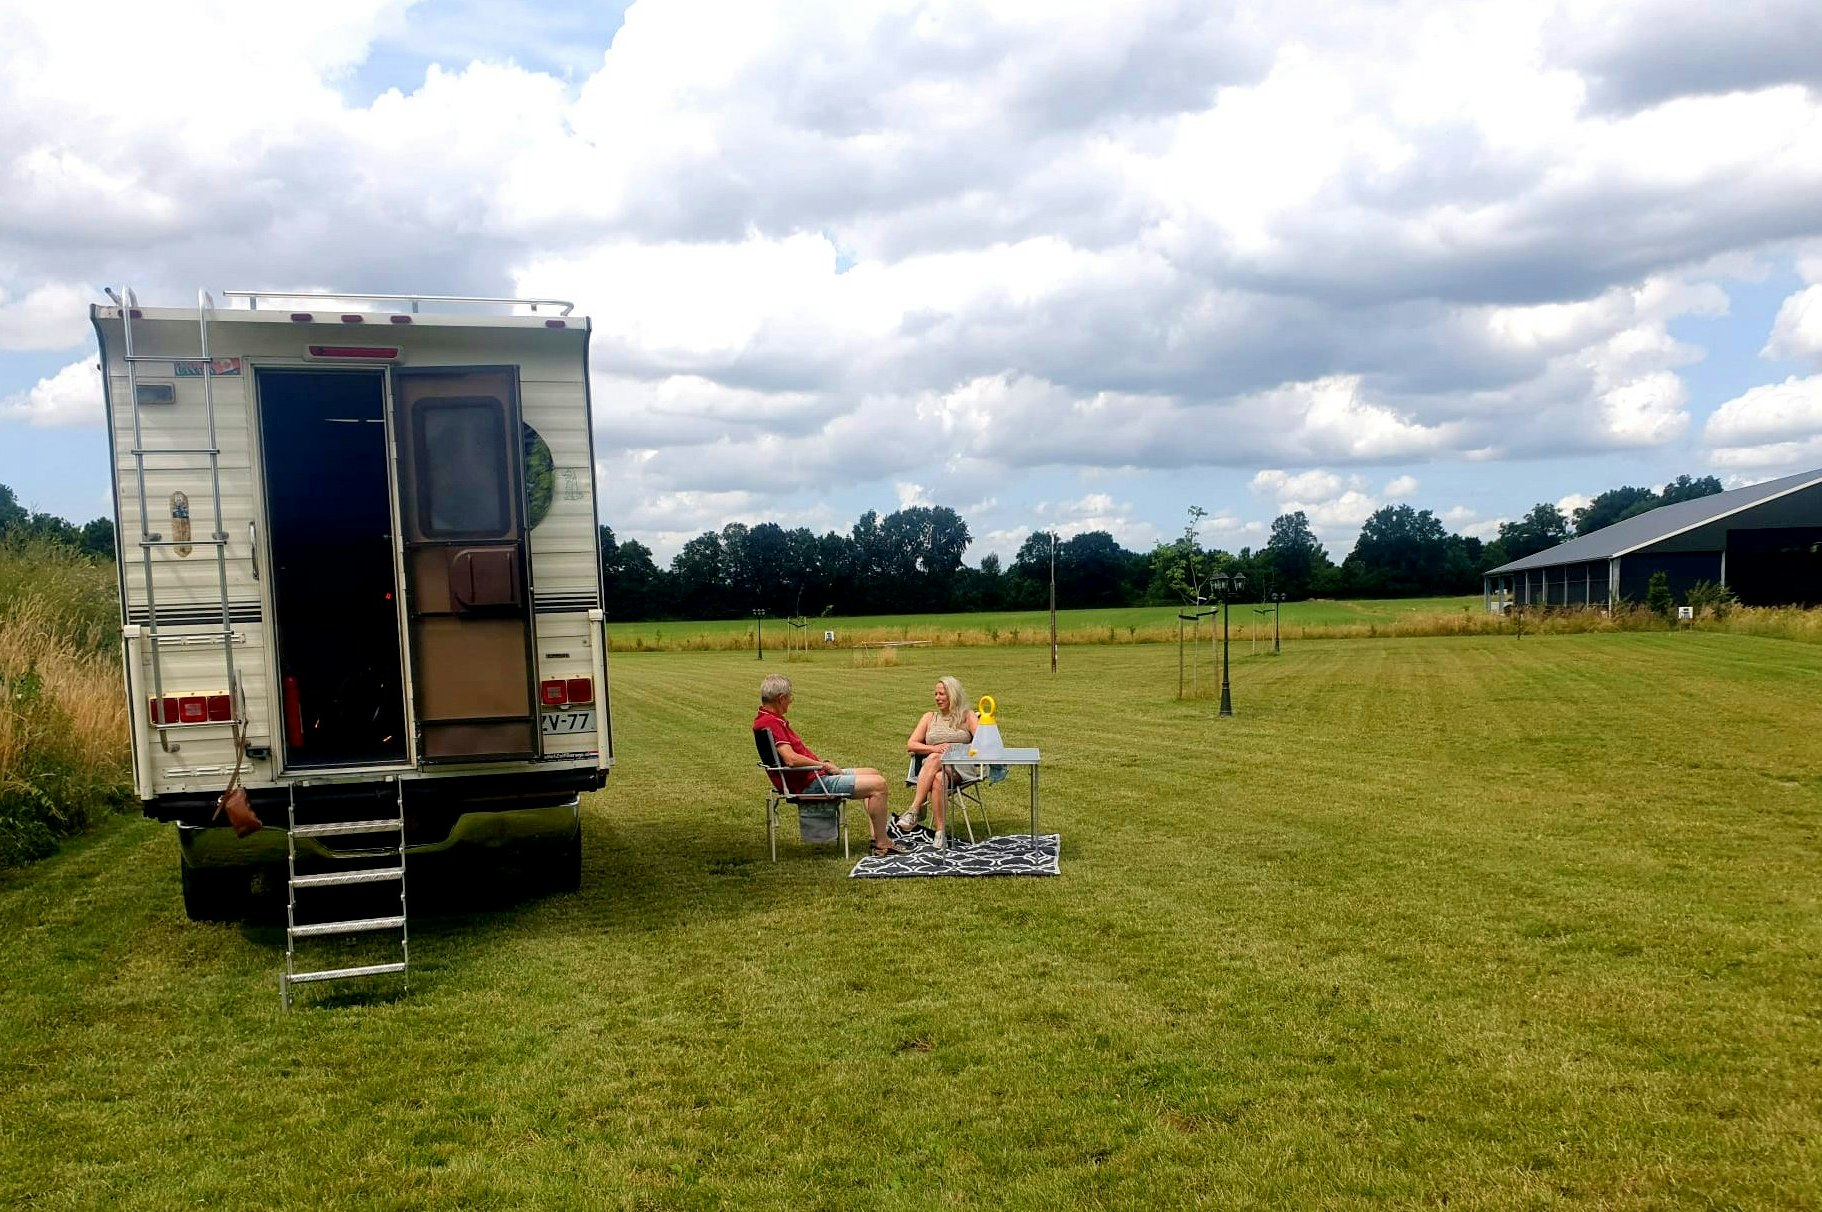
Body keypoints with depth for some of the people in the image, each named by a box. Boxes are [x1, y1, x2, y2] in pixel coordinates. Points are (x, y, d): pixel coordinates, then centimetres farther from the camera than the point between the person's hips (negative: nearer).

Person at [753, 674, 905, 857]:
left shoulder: (770, 719, 14)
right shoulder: (769, 723, -20)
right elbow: (791, 759, -30)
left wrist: (823, 764, 4)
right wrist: (824, 765, -15)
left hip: (815, 775, 12)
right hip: (810, 784, -12)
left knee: (872, 773, 20)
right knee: (878, 784, -14)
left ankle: (879, 834, 12)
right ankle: (882, 844, -5)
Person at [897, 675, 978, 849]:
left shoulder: (968, 717, 16)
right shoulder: (930, 717, 24)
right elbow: (910, 745, 13)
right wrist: (934, 748, -5)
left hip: (960, 767, -2)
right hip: (930, 767, 2)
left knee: (933, 759, -38)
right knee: (938, 780, -38)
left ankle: (914, 810, -42)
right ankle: (940, 832, -43)